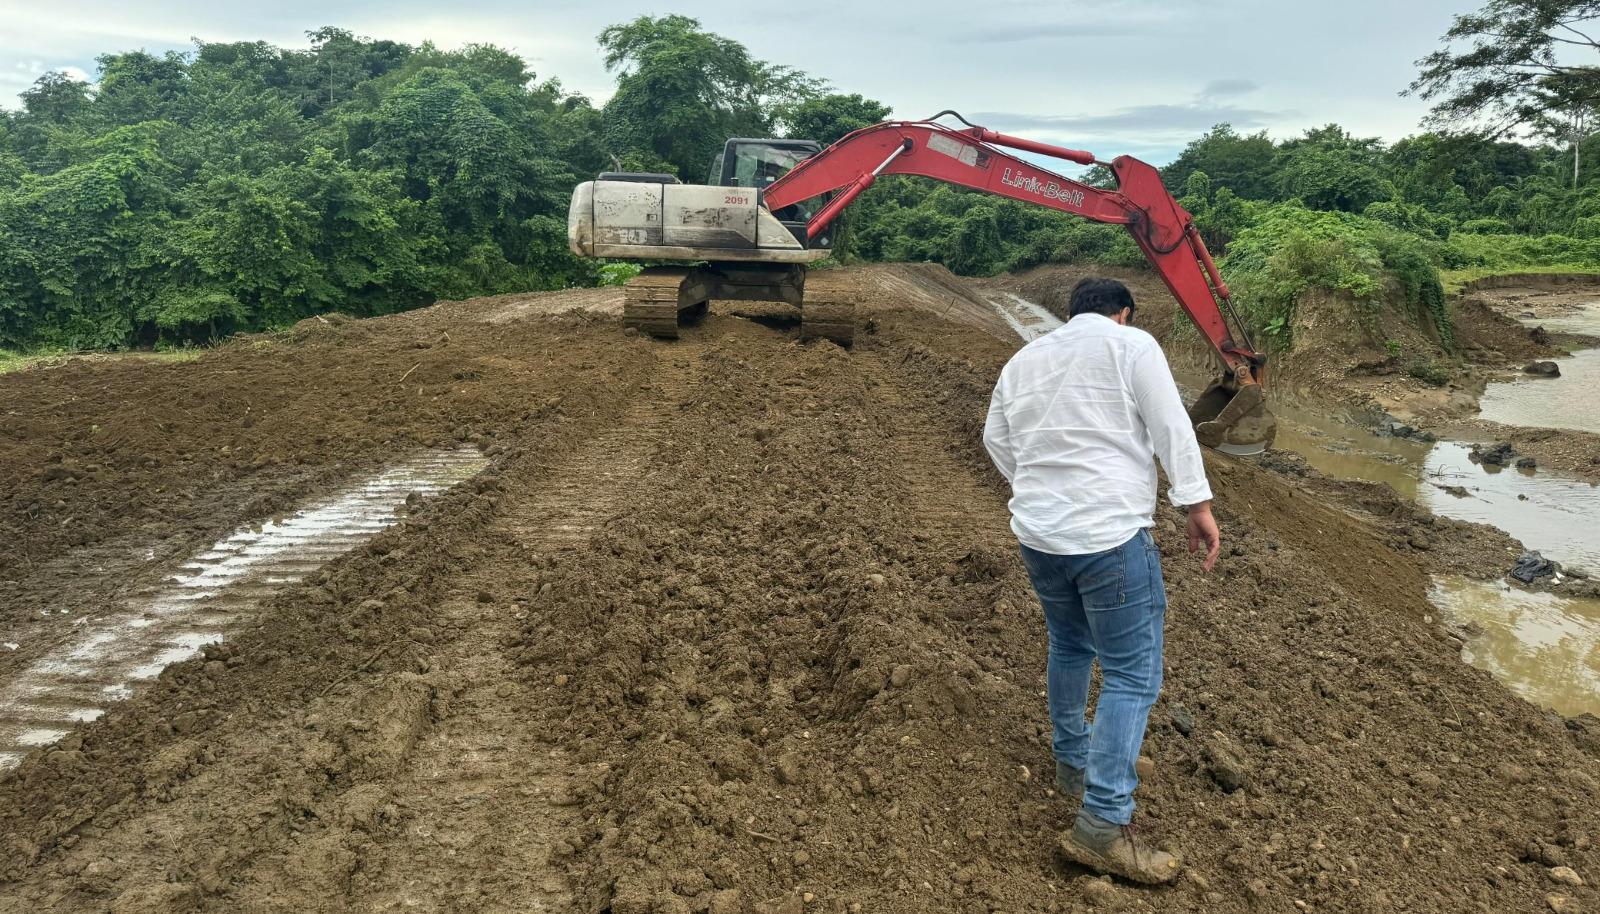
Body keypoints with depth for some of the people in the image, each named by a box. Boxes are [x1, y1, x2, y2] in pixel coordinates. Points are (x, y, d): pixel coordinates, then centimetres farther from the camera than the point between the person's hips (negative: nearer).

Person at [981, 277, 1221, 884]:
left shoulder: (1024, 358, 15)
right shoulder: (1132, 344, -2)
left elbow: (995, 436, 22)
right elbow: (1171, 430, -7)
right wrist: (1198, 505, -2)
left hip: (1037, 533, 7)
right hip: (1109, 535, -7)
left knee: (1070, 645, 27)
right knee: (1132, 675, -1)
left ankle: (1072, 761, 41)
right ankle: (1102, 828, -4)